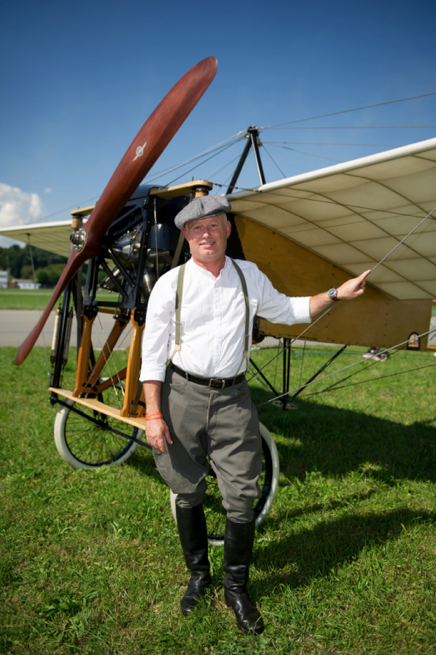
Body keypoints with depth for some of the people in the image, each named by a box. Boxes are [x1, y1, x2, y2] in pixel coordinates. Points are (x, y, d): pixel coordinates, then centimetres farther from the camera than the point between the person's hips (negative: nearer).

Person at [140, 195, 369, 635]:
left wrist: (335, 295, 13)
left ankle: (236, 588, 26)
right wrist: (153, 414, -7)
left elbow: (286, 310, 22)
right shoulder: (170, 283, -2)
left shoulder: (249, 276, 6)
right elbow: (152, 351, -2)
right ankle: (198, 574, 36)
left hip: (233, 399, 1)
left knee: (241, 497, 2)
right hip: (182, 396, -1)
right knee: (187, 496, 11)